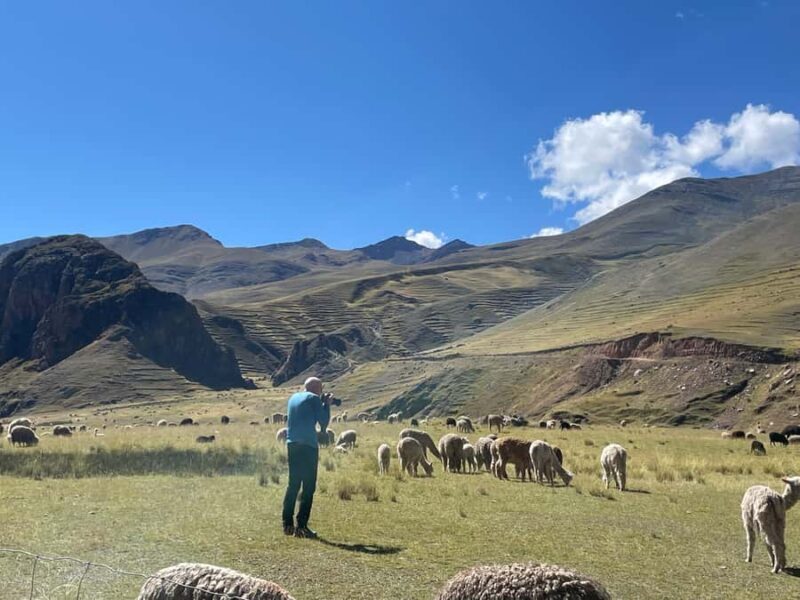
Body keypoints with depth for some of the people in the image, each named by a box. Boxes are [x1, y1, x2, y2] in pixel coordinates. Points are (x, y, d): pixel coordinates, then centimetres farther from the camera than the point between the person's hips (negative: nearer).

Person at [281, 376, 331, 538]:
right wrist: (326, 404, 10)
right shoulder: (313, 398, -3)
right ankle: (301, 526, -5)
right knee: (308, 487, -2)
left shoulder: (293, 398, 17)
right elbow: (324, 422, -4)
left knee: (293, 484, 15)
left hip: (292, 445, 7)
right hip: (308, 446, -7)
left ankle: (287, 524, 14)